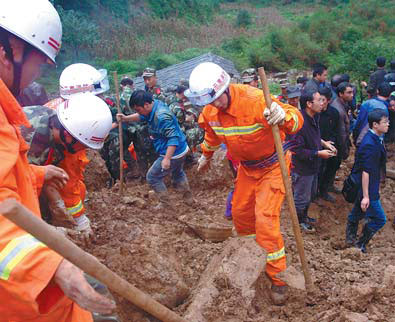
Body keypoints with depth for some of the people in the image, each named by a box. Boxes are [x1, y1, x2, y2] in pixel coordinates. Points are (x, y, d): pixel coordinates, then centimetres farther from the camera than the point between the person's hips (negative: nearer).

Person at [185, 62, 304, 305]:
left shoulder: (255, 100, -32)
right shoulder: (211, 110, -10)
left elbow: (296, 119, -35)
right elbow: (212, 134, 14)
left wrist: (284, 117, -59)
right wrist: (206, 156, 29)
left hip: (272, 166, -7)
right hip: (247, 167, 7)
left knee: (266, 219, -14)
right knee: (240, 211, 18)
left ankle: (278, 277, 3)